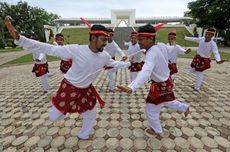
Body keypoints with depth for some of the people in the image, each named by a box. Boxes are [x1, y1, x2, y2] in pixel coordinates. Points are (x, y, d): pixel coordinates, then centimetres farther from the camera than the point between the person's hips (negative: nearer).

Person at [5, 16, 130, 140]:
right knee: (53, 117, 9)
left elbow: (114, 63, 9)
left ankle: (84, 135, 47)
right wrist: (19, 38, -31)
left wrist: (128, 64, 12)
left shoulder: (104, 56, -12)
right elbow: (50, 49, -25)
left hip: (86, 90, 5)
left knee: (91, 116, 17)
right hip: (69, 88, -4)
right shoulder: (76, 49, -27)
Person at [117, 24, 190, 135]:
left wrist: (131, 88, -66)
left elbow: (145, 73, -53)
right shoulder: (162, 46, -9)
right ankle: (184, 107, 61)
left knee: (151, 110, 12)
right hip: (166, 82, 9)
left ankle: (156, 130, 39)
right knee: (167, 101, 36)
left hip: (159, 86, -9)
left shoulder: (152, 54, -36)